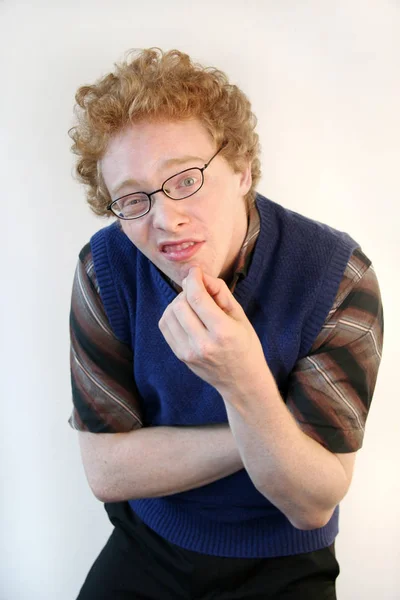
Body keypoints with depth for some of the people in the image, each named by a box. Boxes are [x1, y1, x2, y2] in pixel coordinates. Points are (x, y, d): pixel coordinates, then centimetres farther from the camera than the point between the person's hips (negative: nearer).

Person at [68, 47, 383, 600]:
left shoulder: (337, 277, -21)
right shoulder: (106, 267, -14)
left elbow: (313, 507, -18)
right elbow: (105, 470, -13)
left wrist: (245, 386, -35)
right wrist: (269, 431, -19)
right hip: (146, 548, 2)